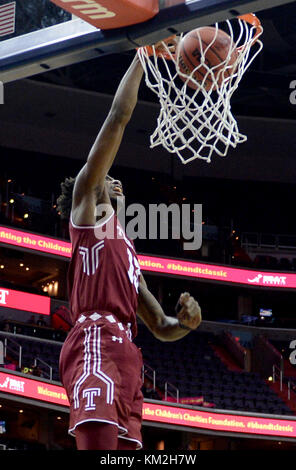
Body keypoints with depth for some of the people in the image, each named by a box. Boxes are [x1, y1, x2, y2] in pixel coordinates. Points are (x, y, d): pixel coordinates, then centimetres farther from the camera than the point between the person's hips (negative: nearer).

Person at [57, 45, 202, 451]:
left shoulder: (128, 253, 36)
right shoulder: (86, 209, 17)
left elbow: (161, 328, 35)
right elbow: (119, 117, 11)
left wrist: (186, 323, 12)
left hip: (125, 355, 8)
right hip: (96, 344, -8)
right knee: (98, 446, -27)